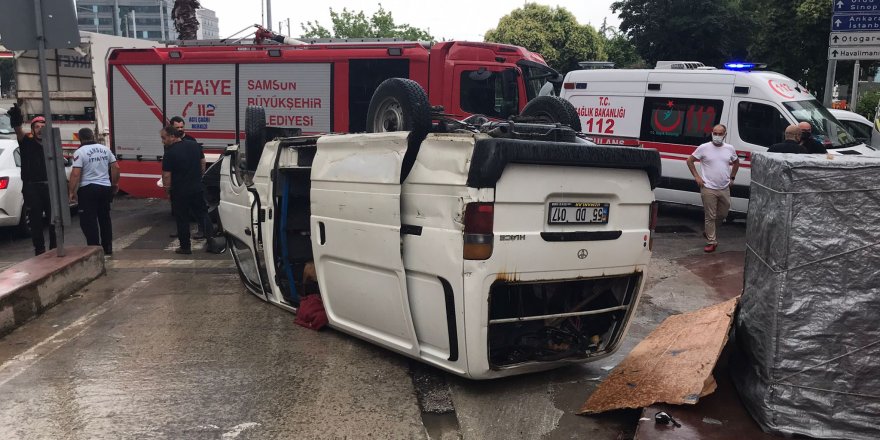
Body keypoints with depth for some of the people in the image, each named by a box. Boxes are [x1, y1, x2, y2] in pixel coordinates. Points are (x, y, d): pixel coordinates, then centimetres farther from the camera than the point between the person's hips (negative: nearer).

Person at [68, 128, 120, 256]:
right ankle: (107, 249, 20)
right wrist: (115, 183, 18)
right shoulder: (105, 149, 7)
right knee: (105, 219, 15)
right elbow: (115, 167, 7)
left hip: (88, 189, -6)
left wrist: (71, 191, -11)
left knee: (89, 221, 0)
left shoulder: (80, 152, -9)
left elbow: (75, 174, -16)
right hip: (105, 188, 6)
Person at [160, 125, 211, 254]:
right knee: (203, 214, 14)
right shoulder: (195, 145, 1)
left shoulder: (170, 154, -17)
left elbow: (166, 176, -15)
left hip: (180, 191, -5)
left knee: (182, 219, 7)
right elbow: (203, 163, 10)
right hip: (197, 188, 5)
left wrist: (167, 190, -1)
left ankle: (185, 247, 14)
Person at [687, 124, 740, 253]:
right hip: (708, 188, -4)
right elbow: (689, 161, 1)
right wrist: (696, 176, -5)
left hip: (724, 188, 5)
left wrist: (732, 177, 14)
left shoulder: (730, 149, 5)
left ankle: (709, 232, 36)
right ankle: (711, 242, 5)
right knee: (710, 216, -1)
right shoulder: (704, 148, -6)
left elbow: (736, 162, 24)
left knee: (722, 214, 15)